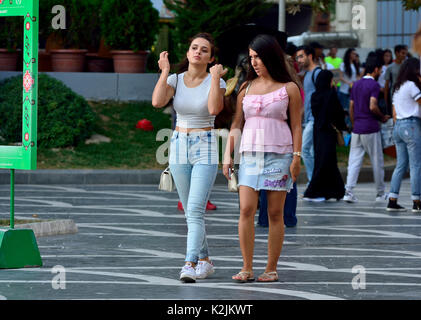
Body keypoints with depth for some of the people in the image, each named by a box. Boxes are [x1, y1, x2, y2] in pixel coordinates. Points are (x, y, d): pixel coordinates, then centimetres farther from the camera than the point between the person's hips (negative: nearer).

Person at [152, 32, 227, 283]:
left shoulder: (216, 81, -5)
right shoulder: (175, 80, 3)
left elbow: (214, 109, -24)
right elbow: (157, 102, -15)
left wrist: (215, 77, -20)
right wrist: (165, 70, -10)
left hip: (205, 151, -4)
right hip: (179, 149, 4)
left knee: (195, 210, -16)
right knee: (191, 211, 11)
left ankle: (190, 265, -23)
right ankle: (205, 260, 23)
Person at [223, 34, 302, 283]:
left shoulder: (289, 88, 4)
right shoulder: (247, 87, 12)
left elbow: (296, 126, 3)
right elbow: (237, 124, 14)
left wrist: (296, 157, -6)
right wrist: (228, 155, 7)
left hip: (278, 154, -2)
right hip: (250, 153, 3)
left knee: (275, 213, -1)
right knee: (246, 209, -9)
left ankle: (272, 268, 4)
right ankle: (247, 268, -6)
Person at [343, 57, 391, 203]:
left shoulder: (356, 84, 12)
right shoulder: (374, 85, -10)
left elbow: (351, 107, 14)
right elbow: (373, 107, -21)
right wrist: (382, 117, -4)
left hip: (357, 129, 6)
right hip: (370, 129, -6)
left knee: (354, 161, 2)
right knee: (377, 161, 6)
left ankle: (348, 191, -10)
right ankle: (380, 193, 14)